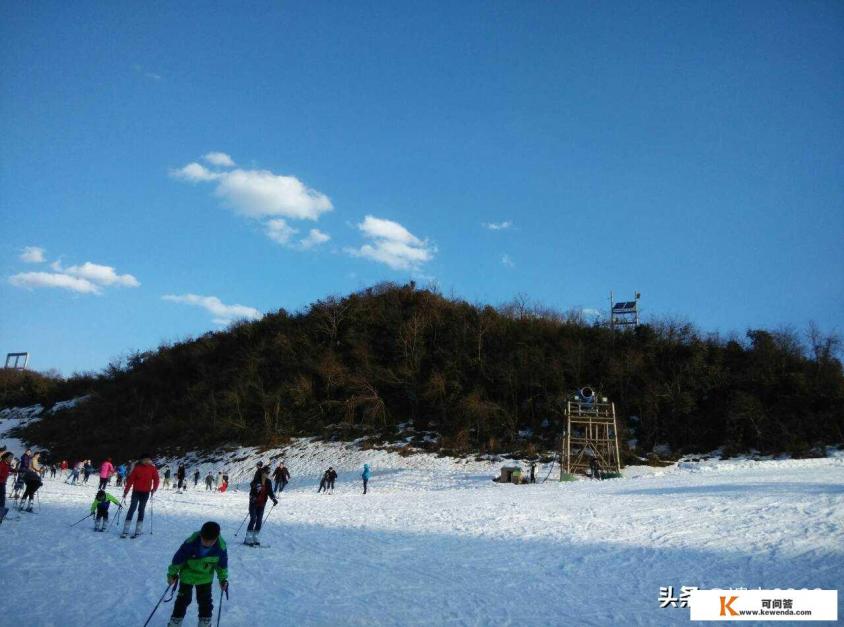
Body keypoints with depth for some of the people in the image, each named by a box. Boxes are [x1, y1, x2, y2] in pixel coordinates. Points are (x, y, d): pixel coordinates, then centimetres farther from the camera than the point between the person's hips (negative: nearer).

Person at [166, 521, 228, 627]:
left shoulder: (221, 547, -27)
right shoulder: (191, 543, -35)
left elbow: (222, 564, -7)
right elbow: (178, 558, -18)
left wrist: (223, 579, 1)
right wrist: (172, 573, -7)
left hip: (205, 577, 2)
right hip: (188, 574, -1)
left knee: (205, 600, 7)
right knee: (183, 598, 5)